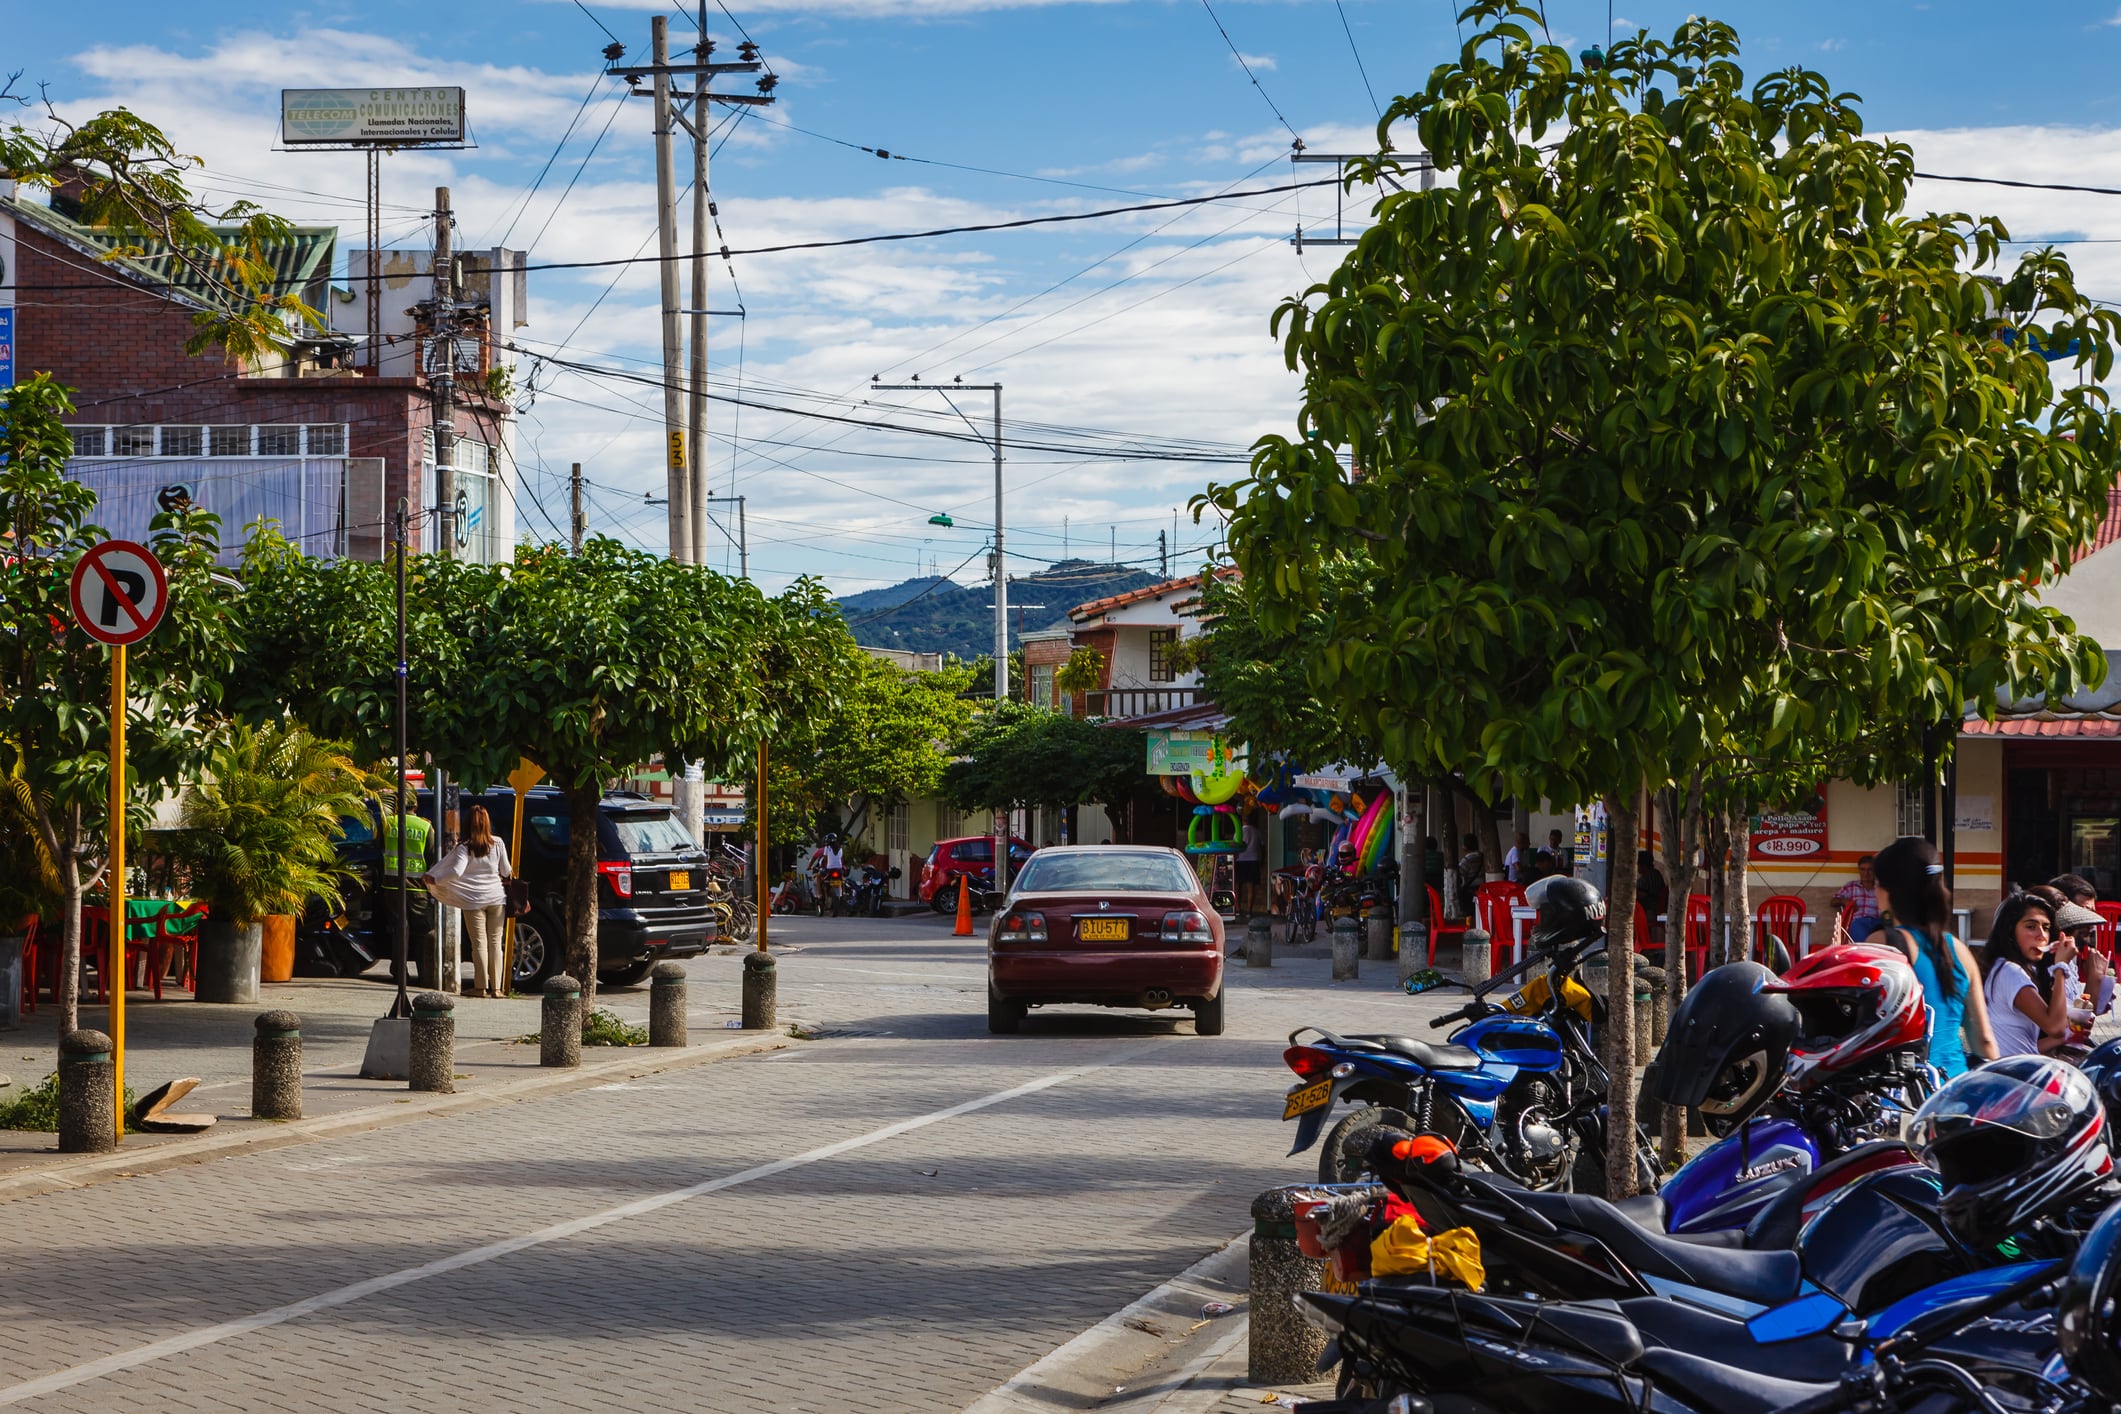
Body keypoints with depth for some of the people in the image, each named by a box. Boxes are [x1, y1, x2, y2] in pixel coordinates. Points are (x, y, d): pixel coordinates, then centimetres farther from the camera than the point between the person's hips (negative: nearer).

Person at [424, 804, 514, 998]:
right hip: (496, 898, 2)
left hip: (474, 900, -2)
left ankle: (481, 987, 1)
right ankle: (496, 988, 6)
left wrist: (434, 879, -10)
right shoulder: (497, 844, 1)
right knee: (495, 943, 7)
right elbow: (506, 872, 7)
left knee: (479, 943, 1)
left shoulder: (465, 847, -9)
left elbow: (457, 872, -21)